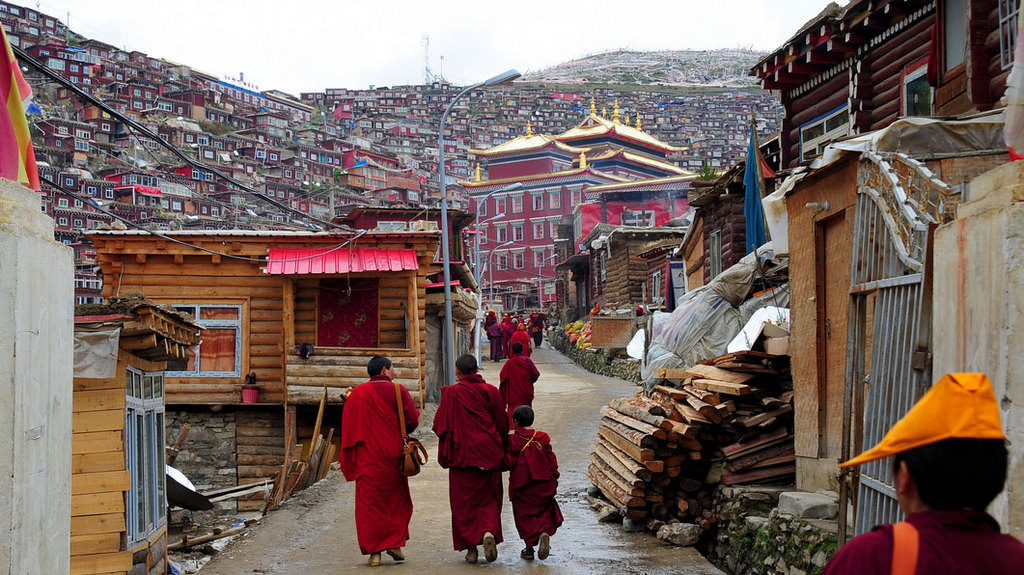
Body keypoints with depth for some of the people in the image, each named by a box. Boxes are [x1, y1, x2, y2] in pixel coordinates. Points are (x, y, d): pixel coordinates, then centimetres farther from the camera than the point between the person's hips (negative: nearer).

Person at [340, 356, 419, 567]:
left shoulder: (357, 393, 3)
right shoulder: (397, 391, -4)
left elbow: (348, 428, 4)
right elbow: (412, 420, -9)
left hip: (367, 456, 1)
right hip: (392, 454, -1)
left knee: (369, 502, 4)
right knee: (398, 500, 15)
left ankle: (374, 551, 0)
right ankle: (394, 542, 7)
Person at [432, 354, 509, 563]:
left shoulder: (451, 393, -8)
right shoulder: (491, 391, 0)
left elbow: (441, 425, -6)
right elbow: (502, 424, 5)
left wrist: (444, 455, 8)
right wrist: (500, 449, 18)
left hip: (463, 453, -2)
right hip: (489, 452, 2)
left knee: (464, 501, 7)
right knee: (489, 498, 13)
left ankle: (471, 547, 6)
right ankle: (489, 532, -12)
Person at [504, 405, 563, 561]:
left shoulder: (513, 440, -10)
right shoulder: (542, 438, 1)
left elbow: (509, 462, -11)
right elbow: (551, 460, 4)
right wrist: (553, 479, 14)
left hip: (521, 485, -3)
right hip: (543, 484, 3)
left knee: (525, 515, 8)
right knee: (545, 509, 17)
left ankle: (529, 547, 5)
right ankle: (545, 532, -10)